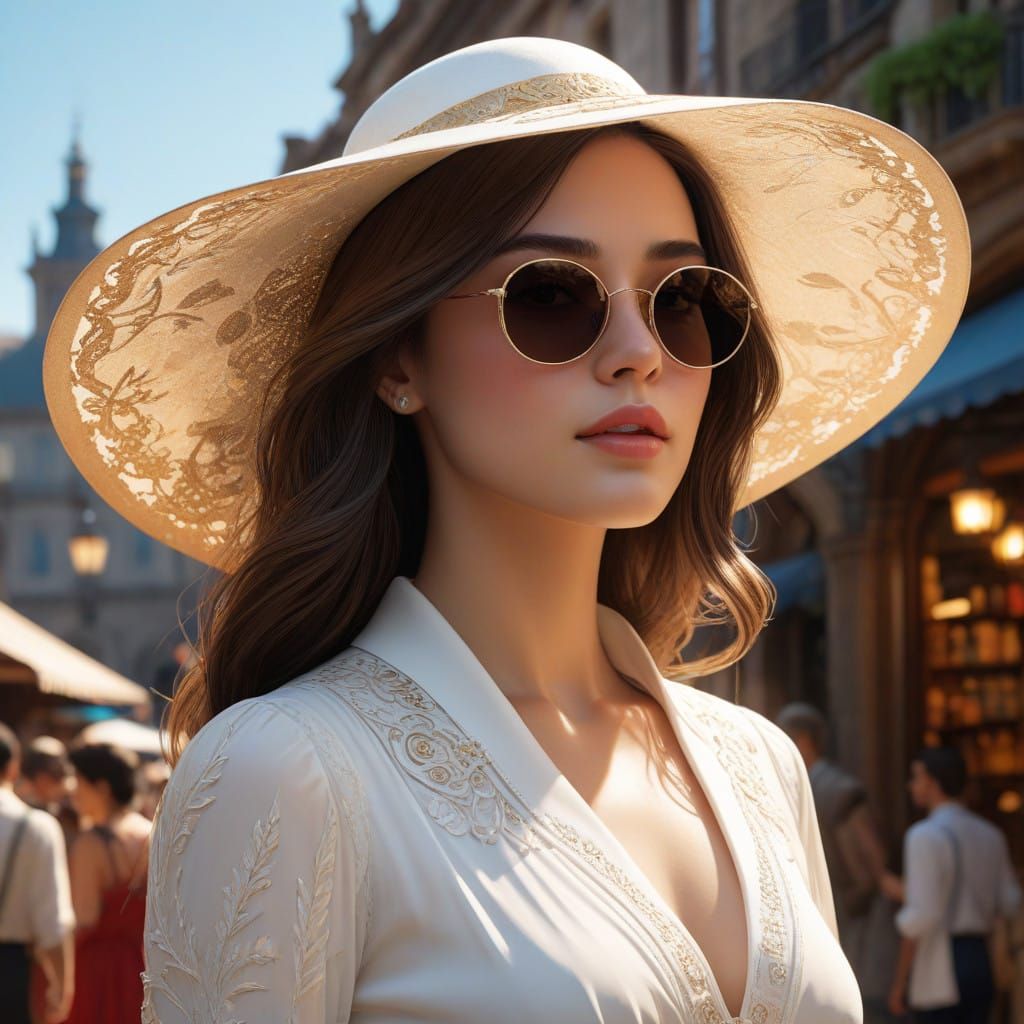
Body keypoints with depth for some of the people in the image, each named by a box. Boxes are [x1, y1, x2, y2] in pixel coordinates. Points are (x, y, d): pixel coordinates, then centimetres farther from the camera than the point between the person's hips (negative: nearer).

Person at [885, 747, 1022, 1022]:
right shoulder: (990, 835, 9)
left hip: (939, 975, -7)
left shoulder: (926, 836, -13)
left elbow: (921, 917, -18)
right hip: (980, 965, 7)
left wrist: (898, 984, -10)